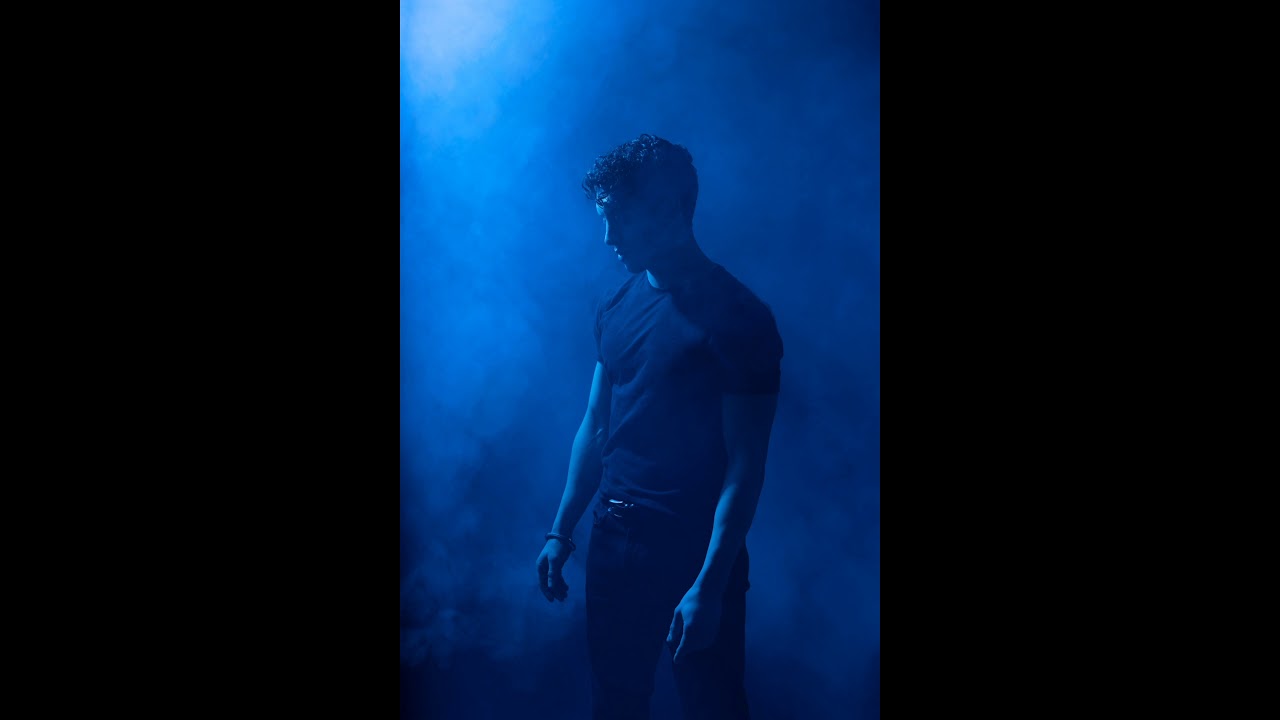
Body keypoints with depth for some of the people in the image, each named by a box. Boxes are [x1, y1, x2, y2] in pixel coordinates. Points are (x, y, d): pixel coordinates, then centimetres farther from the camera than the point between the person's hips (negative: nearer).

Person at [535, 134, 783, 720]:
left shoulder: (737, 317, -13)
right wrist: (561, 531, 11)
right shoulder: (617, 308, 6)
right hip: (615, 540, 6)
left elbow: (745, 467, -15)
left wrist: (709, 584, -19)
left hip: (696, 551, -5)